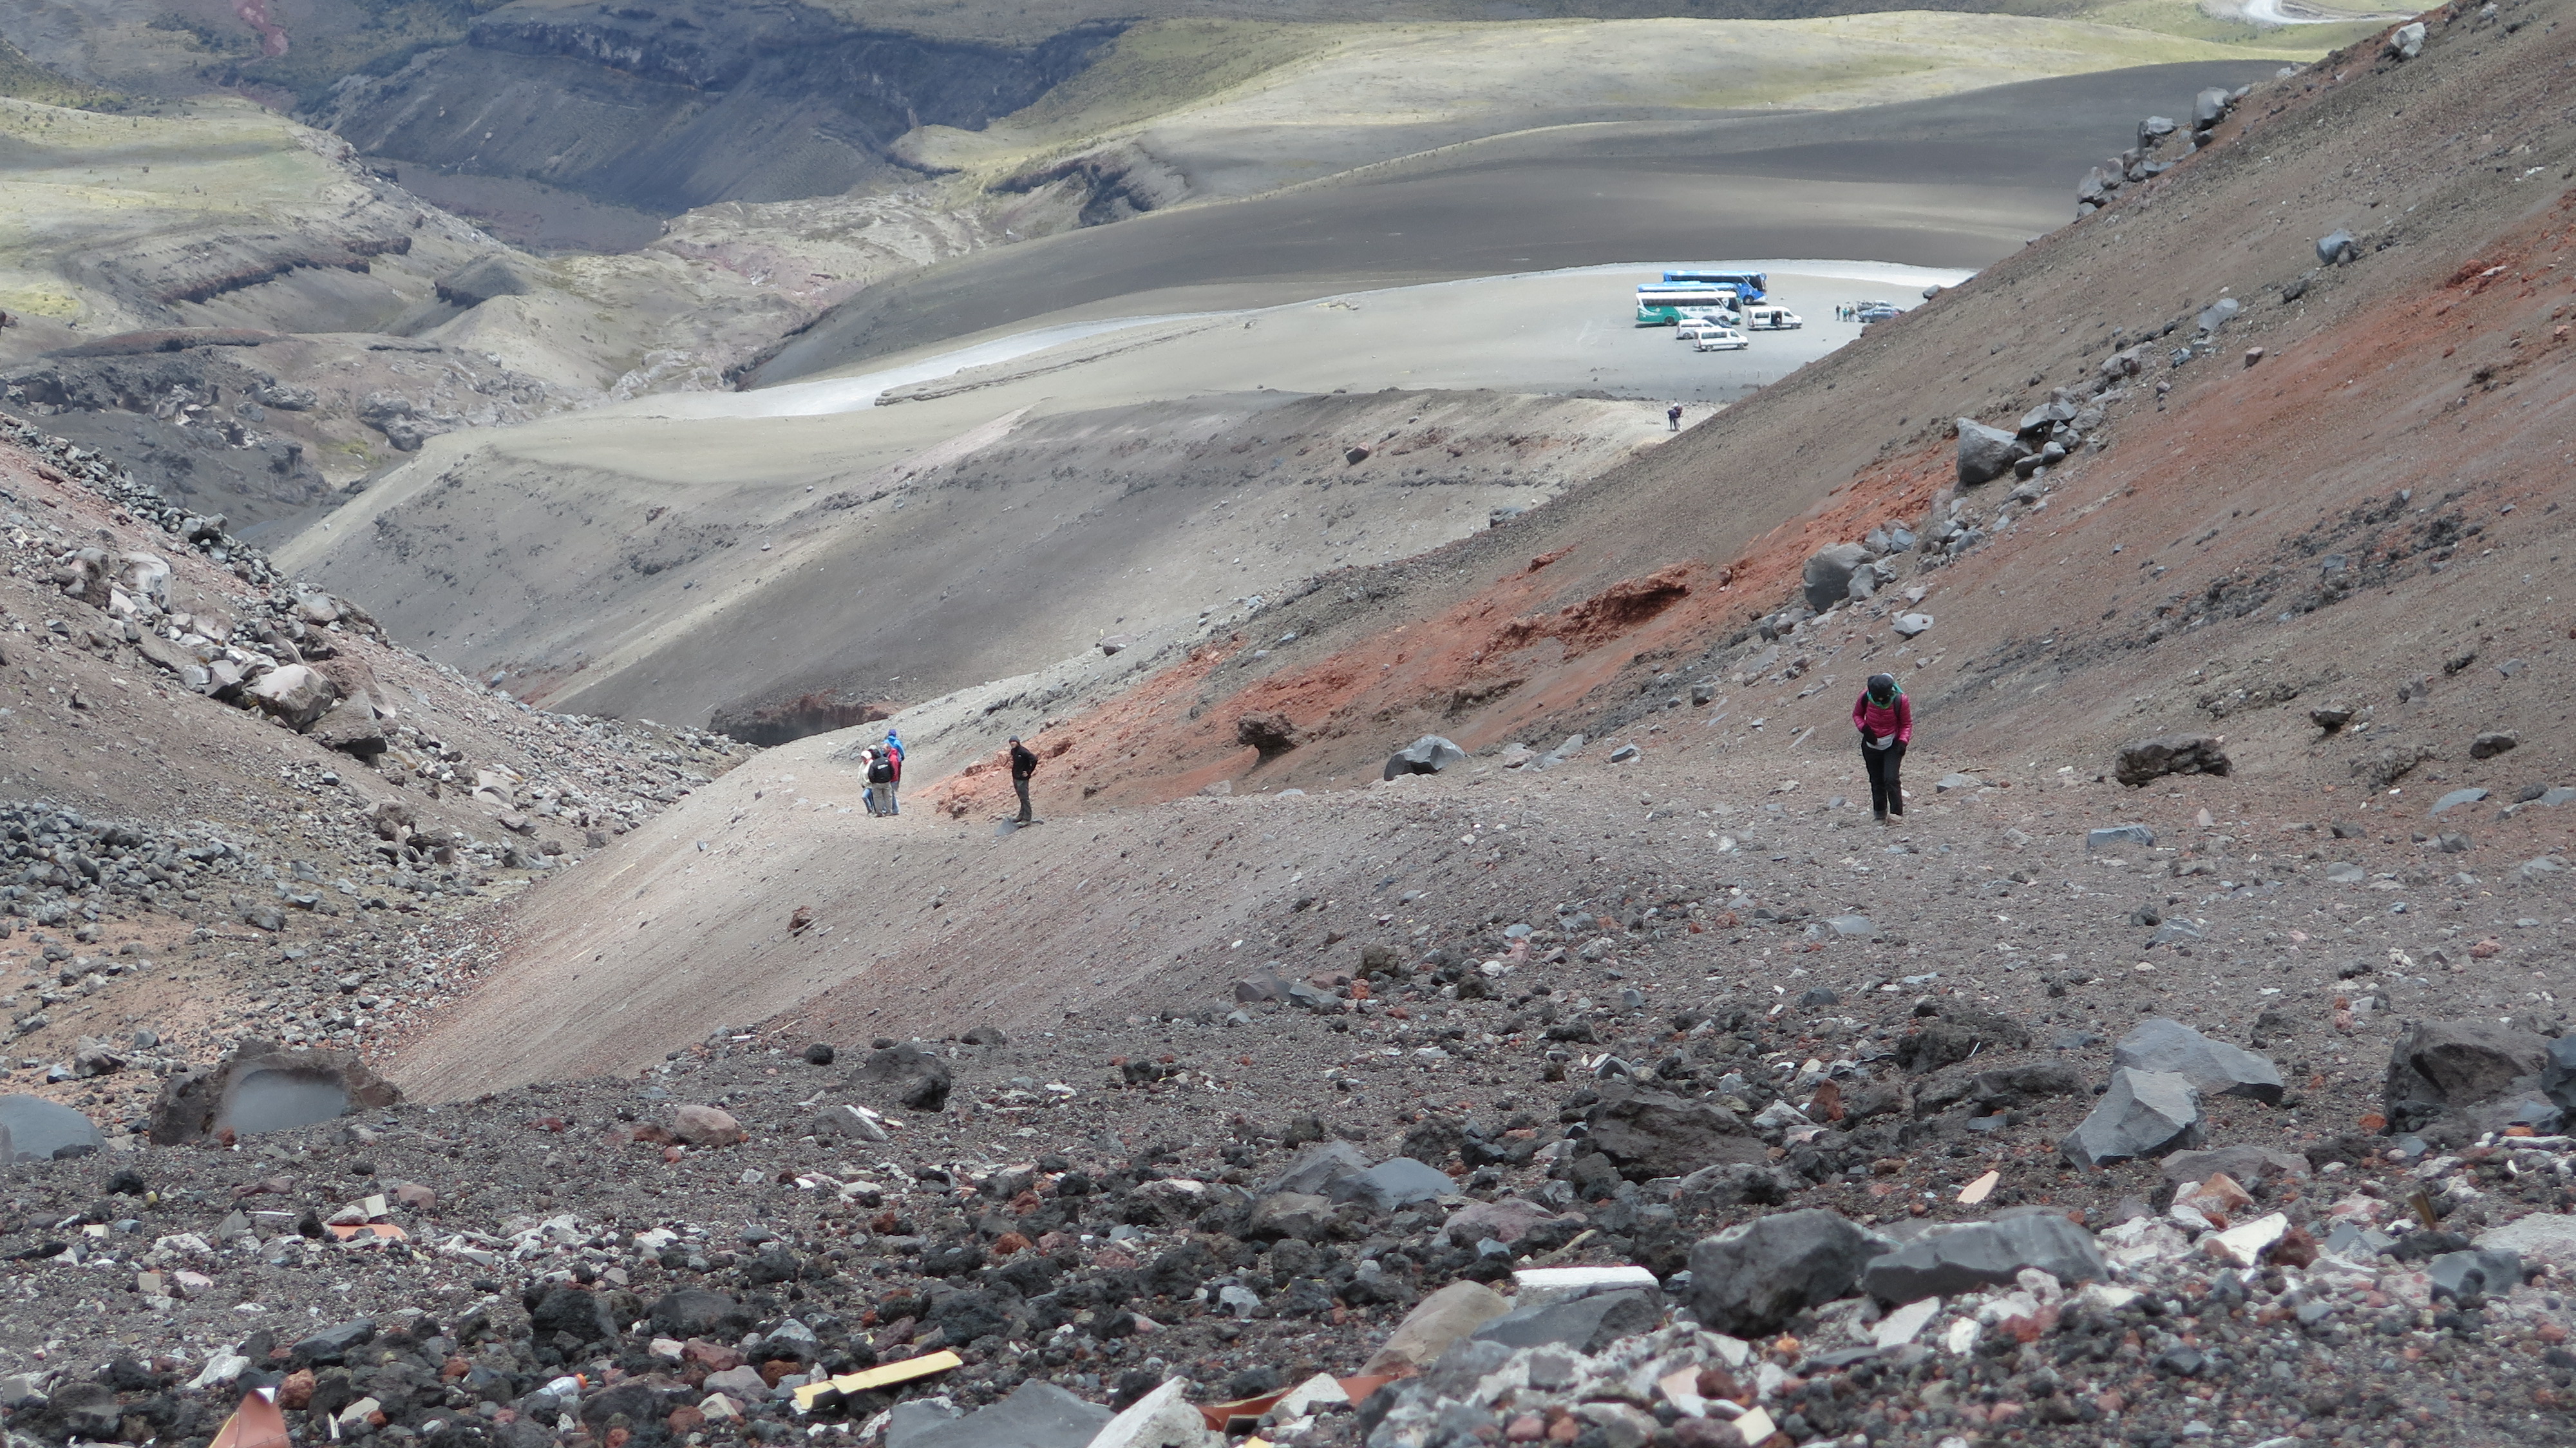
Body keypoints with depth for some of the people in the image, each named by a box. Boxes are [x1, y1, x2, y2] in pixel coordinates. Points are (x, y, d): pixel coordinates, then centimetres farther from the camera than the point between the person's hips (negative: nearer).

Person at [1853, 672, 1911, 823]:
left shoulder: (1899, 700, -20)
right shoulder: (1865, 697, -15)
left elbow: (1907, 724, -4)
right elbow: (1857, 714, 5)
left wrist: (1903, 741, -19)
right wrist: (1864, 728, -14)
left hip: (1892, 746, -3)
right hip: (1871, 746, 3)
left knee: (1891, 779, -17)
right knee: (1877, 782, 8)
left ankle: (1897, 813, -11)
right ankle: (1880, 814, 21)